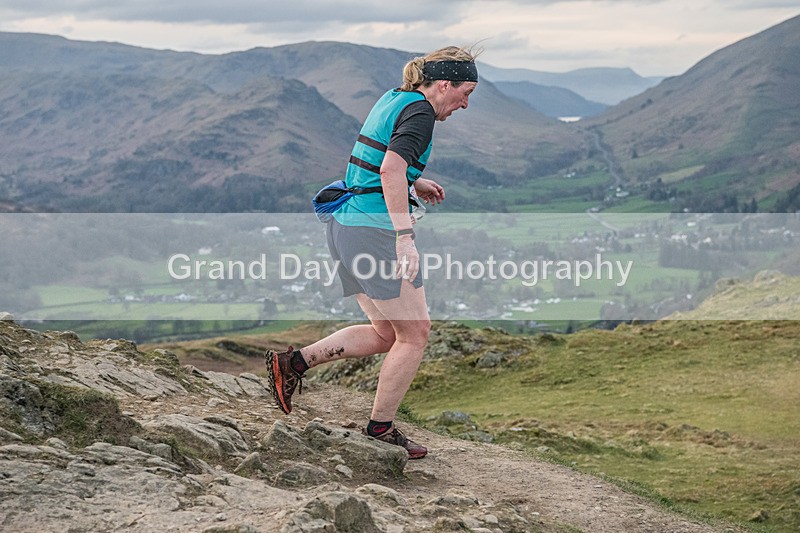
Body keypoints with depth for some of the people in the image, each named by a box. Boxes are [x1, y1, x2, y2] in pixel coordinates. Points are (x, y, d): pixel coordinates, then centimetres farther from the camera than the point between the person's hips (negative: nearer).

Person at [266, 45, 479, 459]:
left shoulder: (393, 99, 16)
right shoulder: (419, 112, -12)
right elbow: (392, 168, -28)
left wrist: (413, 183, 25)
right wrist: (405, 237, -31)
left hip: (345, 224, 10)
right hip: (374, 230, -10)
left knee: (386, 334, 16)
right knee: (415, 333, 2)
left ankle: (294, 362, 9)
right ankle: (380, 430, 10)